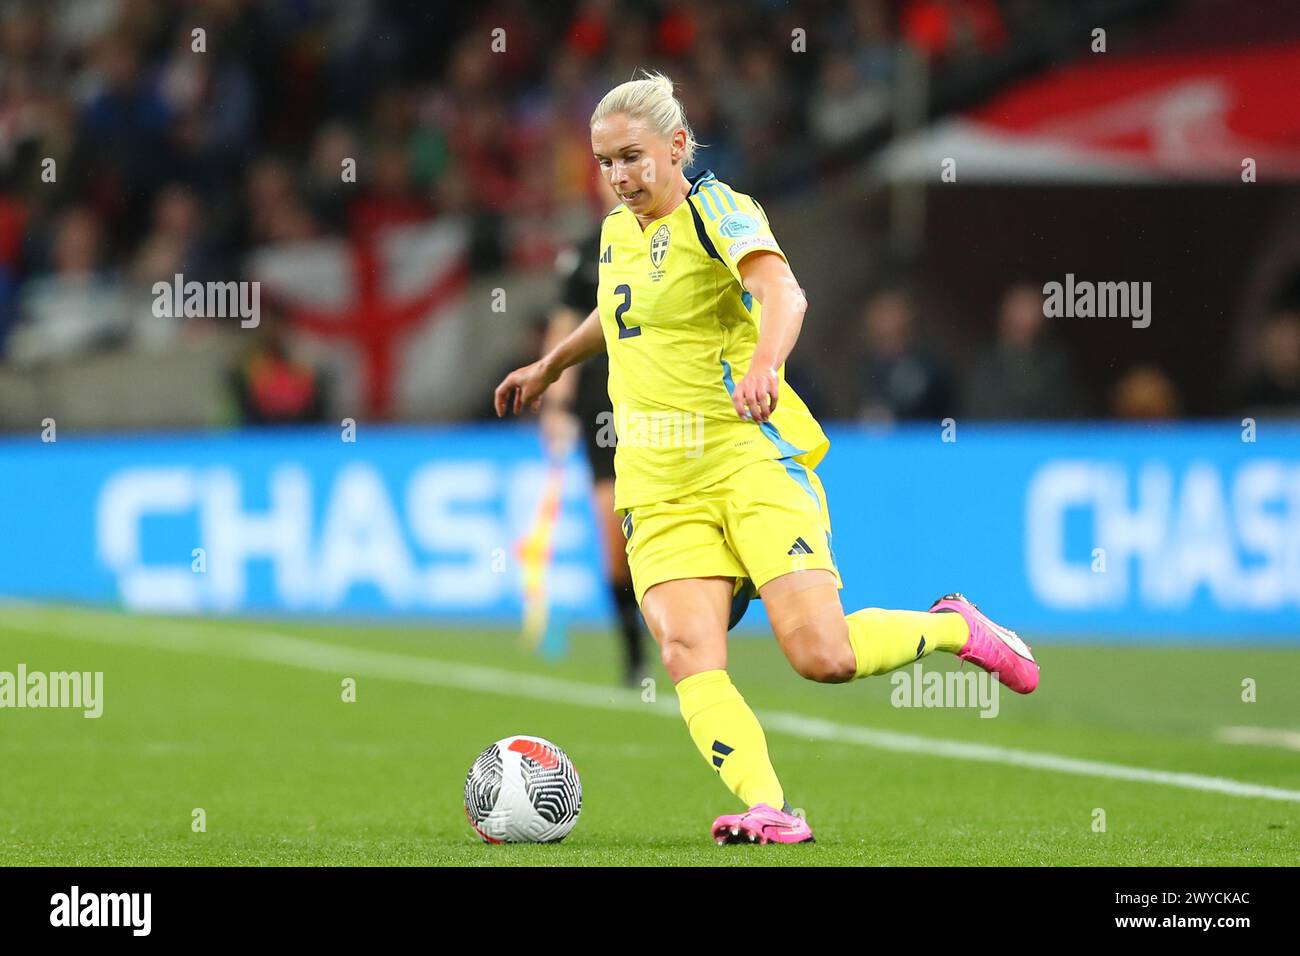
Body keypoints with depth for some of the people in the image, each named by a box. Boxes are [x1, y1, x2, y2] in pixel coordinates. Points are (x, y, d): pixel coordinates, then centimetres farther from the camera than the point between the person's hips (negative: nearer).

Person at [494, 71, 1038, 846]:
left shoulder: (717, 210, -8)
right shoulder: (618, 230, 15)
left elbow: (783, 293, -28)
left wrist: (764, 361, -48)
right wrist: (550, 366, 52)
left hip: (752, 460, -6)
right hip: (659, 484, 6)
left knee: (822, 654, -17)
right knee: (690, 656, -19)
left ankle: (954, 627, 11)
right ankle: (768, 809, -30)